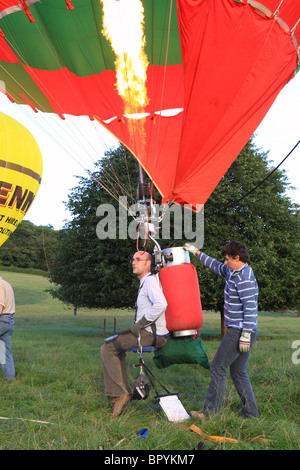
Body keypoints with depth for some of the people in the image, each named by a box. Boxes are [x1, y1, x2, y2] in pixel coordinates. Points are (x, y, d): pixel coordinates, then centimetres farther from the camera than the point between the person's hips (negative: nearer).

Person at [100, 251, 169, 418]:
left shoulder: (150, 280, -13)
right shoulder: (145, 282, 19)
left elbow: (161, 304, -30)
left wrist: (140, 323, -22)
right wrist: (138, 325, 22)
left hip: (152, 334, -11)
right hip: (148, 331, 11)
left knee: (107, 349, -12)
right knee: (116, 343, 25)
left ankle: (120, 393, -9)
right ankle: (124, 389, 21)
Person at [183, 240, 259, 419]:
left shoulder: (244, 278, -18)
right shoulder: (234, 272, 13)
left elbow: (250, 307, -24)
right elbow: (216, 266, 29)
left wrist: (246, 334, -25)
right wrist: (197, 252, 30)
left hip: (239, 332, -10)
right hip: (241, 331, 10)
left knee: (218, 367, -3)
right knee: (238, 372, 14)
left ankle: (211, 411, 5)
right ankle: (250, 412, 19)